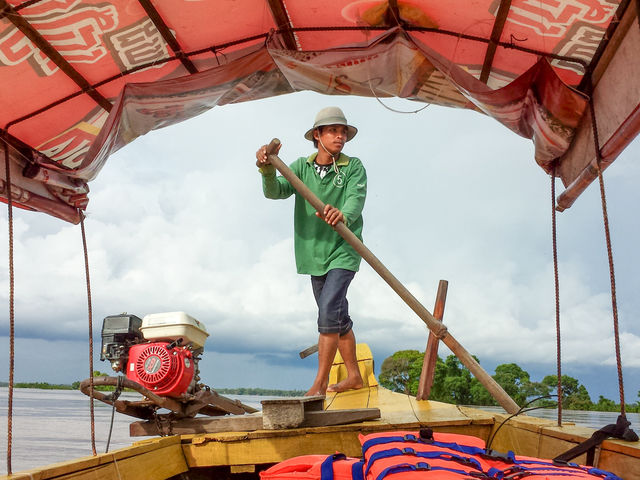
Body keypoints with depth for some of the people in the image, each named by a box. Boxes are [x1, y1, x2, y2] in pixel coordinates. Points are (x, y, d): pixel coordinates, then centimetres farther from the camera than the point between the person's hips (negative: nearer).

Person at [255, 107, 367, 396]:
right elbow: (275, 191, -11)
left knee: (328, 313, -17)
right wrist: (268, 170, -33)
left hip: (343, 252, -4)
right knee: (338, 318, 14)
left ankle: (319, 383, -9)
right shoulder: (302, 167, 3)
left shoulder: (354, 167, -5)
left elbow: (356, 198, -23)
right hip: (314, 255, 5)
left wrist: (343, 215, -46)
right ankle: (354, 375, 29)